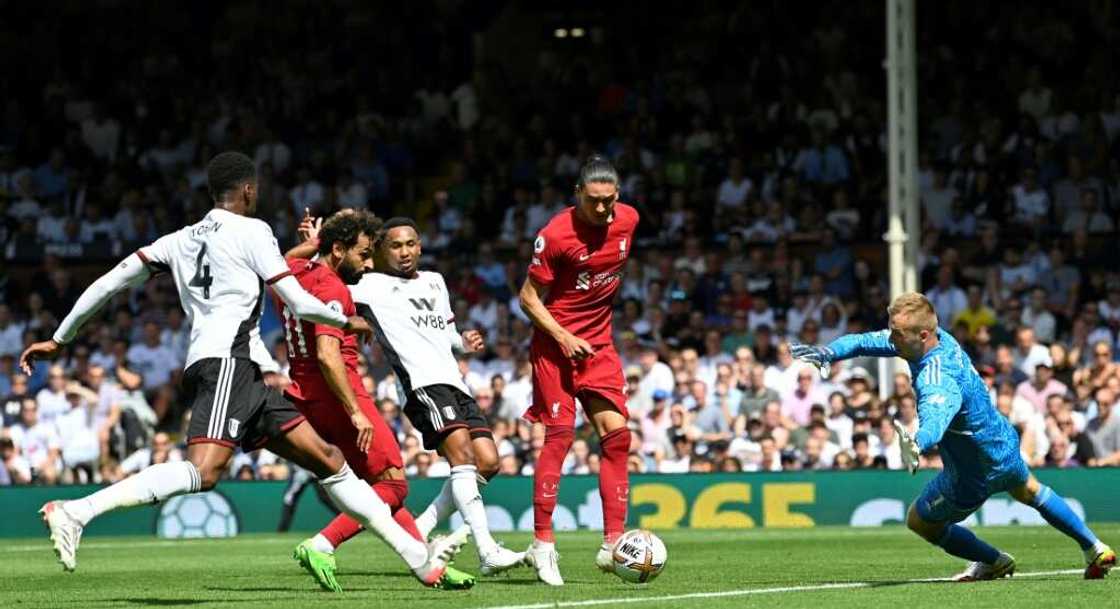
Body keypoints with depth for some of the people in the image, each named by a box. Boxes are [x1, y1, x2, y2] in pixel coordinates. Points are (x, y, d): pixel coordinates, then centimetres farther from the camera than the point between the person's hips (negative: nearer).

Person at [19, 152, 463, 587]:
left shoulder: (181, 240, 22)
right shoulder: (251, 231, 2)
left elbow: (110, 282, 15)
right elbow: (299, 304, 1)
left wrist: (59, 339, 21)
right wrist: (346, 321, 19)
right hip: (227, 364, -9)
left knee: (326, 458, 9)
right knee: (203, 472, -27)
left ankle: (418, 557, 9)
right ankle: (74, 512, -35)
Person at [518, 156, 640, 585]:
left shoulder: (628, 220, 0)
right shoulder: (556, 234, -17)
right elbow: (528, 297, -10)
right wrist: (563, 336, -19)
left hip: (599, 344, 6)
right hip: (555, 343, -6)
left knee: (616, 435, -3)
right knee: (560, 435, -13)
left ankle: (613, 544, -1)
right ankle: (542, 543, -6)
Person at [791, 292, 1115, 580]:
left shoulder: (937, 380, -40)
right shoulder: (942, 338, -14)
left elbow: (936, 417, -64)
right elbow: (867, 341, -8)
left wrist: (917, 443, -86)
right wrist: (827, 352, -24)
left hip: (975, 472, -9)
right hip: (1006, 446, 9)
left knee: (919, 521, 16)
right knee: (1027, 490, 38)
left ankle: (993, 561, 30)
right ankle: (1095, 549, 46)